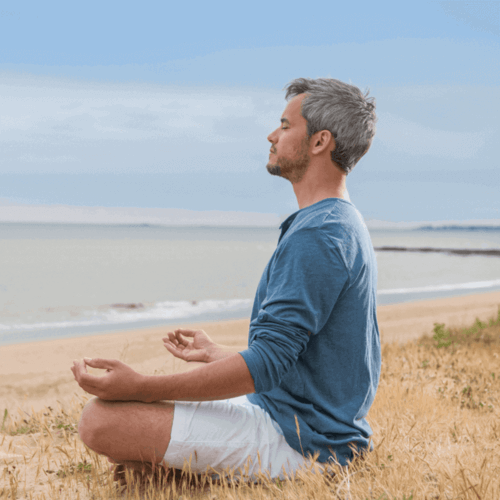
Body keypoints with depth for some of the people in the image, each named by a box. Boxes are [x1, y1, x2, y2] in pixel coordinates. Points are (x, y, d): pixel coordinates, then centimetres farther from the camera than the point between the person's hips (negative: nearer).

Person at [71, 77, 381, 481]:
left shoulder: (316, 235, -20)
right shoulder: (347, 226, 15)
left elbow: (266, 364, -25)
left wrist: (142, 387, -24)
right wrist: (214, 353, 32)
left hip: (297, 442, -11)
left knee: (102, 419, -19)